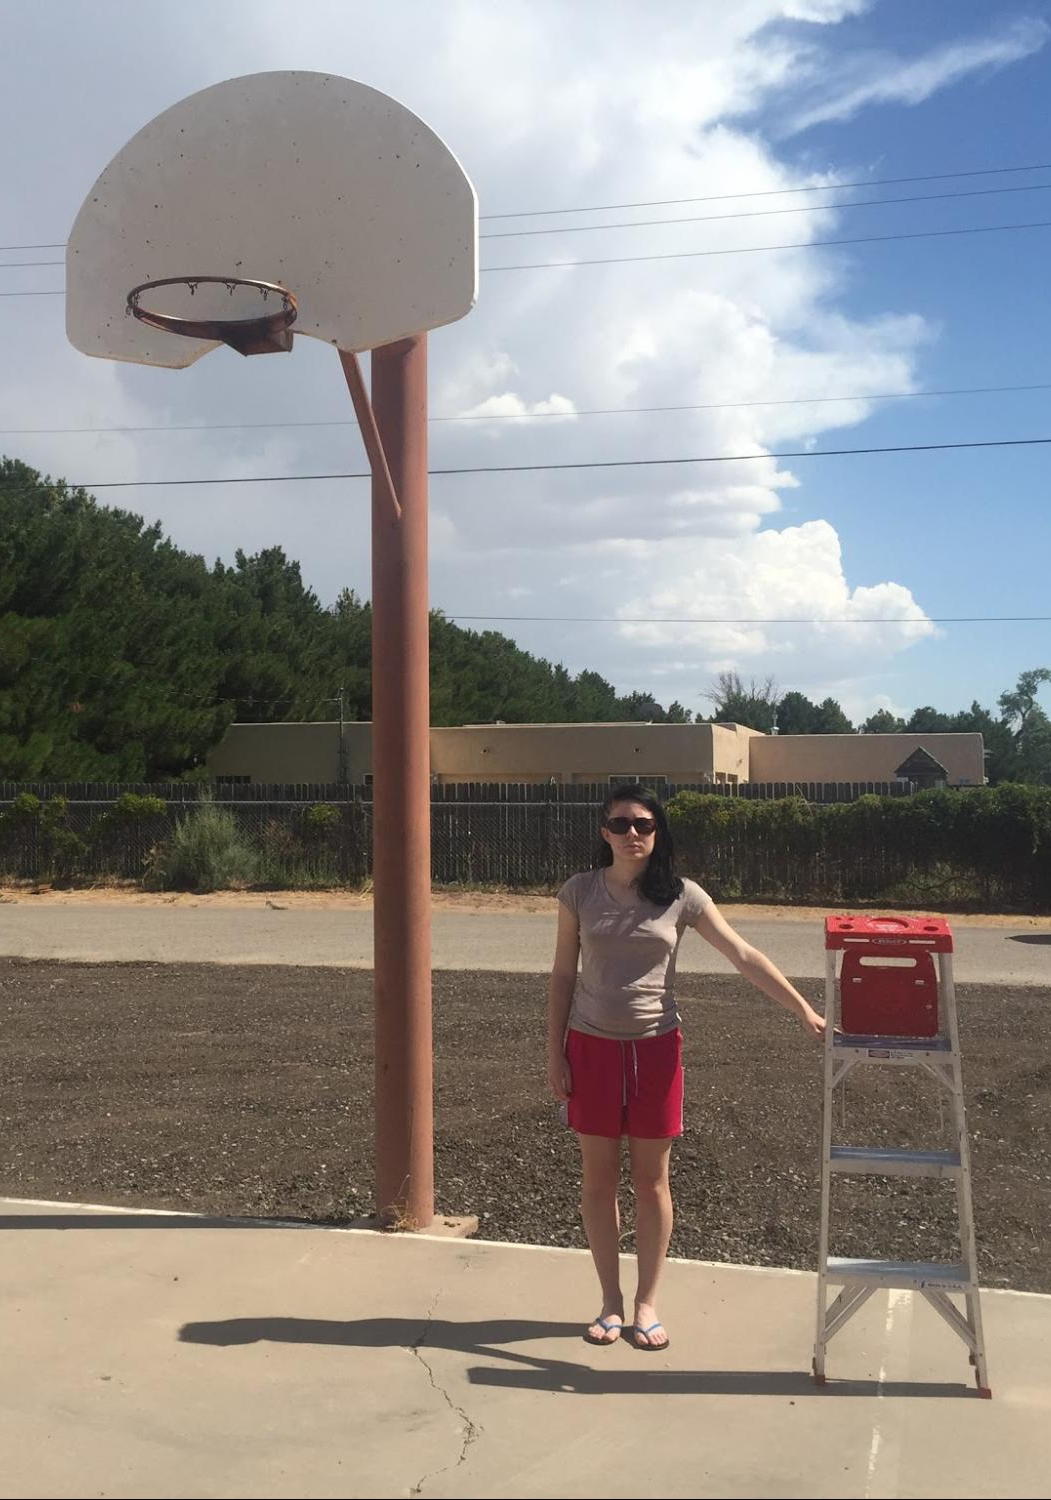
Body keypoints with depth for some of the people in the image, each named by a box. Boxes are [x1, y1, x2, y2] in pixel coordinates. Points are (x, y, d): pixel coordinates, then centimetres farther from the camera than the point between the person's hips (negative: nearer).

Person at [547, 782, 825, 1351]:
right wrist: (555, 1053, -1)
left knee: (652, 1180, 7)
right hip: (592, 1046, 0)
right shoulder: (580, 892, -3)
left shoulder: (680, 896, -5)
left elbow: (744, 956, -7)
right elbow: (562, 977, 2)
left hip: (655, 1047, 0)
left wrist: (803, 1010, -13)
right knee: (599, 1178, 8)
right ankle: (610, 1300, 23)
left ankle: (646, 1302, 22)